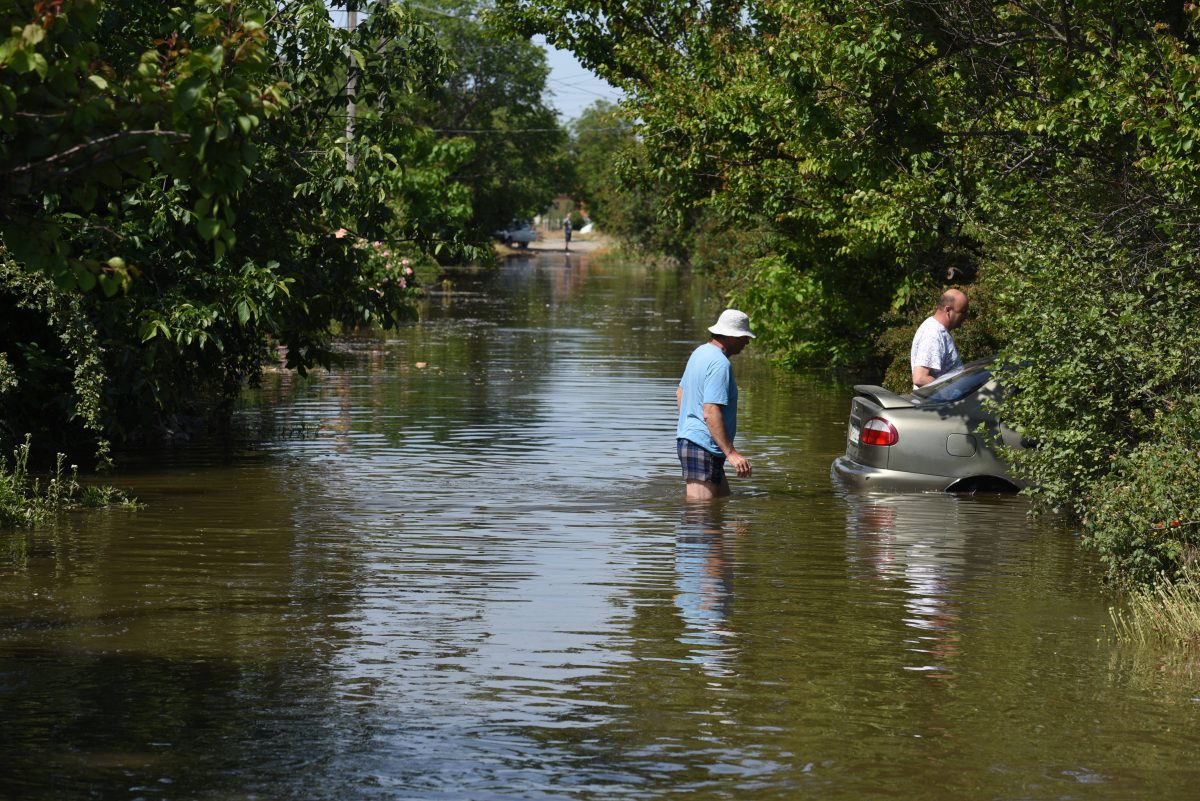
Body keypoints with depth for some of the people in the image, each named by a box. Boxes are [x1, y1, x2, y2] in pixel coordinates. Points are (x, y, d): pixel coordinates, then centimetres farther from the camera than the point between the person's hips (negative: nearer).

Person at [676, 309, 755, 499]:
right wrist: (731, 453, -27)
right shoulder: (720, 364, -19)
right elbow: (711, 413, -26)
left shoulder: (701, 352, 14)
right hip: (703, 446, -11)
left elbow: (680, 392, 27)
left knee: (723, 497, 15)